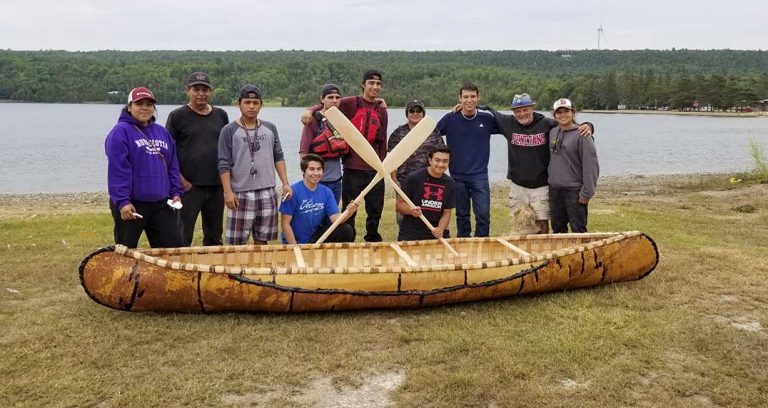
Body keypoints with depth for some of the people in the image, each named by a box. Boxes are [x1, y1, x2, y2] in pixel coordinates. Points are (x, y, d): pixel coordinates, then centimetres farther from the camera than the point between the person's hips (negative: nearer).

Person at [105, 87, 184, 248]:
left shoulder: (162, 132, 13)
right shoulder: (121, 132, -8)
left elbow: (172, 166, 15)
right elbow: (117, 171, -15)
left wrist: (176, 192, 6)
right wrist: (122, 201, -21)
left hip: (160, 203, 6)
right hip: (131, 204, -6)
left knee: (174, 247, 6)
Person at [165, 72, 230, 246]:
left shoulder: (220, 115, 10)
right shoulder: (177, 116, -1)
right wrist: (181, 181, -11)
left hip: (216, 186, 4)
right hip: (189, 186, -4)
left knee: (214, 237, 14)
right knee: (183, 238, 1)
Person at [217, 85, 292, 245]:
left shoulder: (270, 128, 11)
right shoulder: (229, 131, -2)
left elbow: (278, 157, 13)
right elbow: (224, 164, -5)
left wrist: (285, 183, 4)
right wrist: (228, 192, -12)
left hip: (267, 193, 4)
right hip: (240, 194, -4)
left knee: (262, 240, 11)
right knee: (237, 242, 0)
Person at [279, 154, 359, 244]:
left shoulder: (326, 192, 0)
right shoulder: (293, 191, -16)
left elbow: (335, 217, -8)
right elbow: (285, 223, -14)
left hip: (316, 237, 4)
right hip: (295, 242, -4)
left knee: (346, 230, -11)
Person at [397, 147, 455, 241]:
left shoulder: (450, 184, 4)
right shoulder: (414, 178, -8)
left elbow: (446, 212, 6)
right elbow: (399, 204, -3)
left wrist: (440, 229, -12)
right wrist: (411, 210, -24)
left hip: (436, 233, 4)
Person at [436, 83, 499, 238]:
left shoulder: (487, 119, 0)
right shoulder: (450, 119, -2)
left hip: (480, 175, 0)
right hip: (457, 175, 0)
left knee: (483, 215, -5)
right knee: (462, 215, 11)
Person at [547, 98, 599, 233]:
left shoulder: (581, 135, -12)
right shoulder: (552, 132, 8)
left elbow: (590, 165, -14)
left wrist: (587, 192, -15)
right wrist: (549, 177, 14)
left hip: (574, 190, -6)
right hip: (554, 189, 6)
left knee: (578, 230, 0)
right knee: (557, 229, 16)